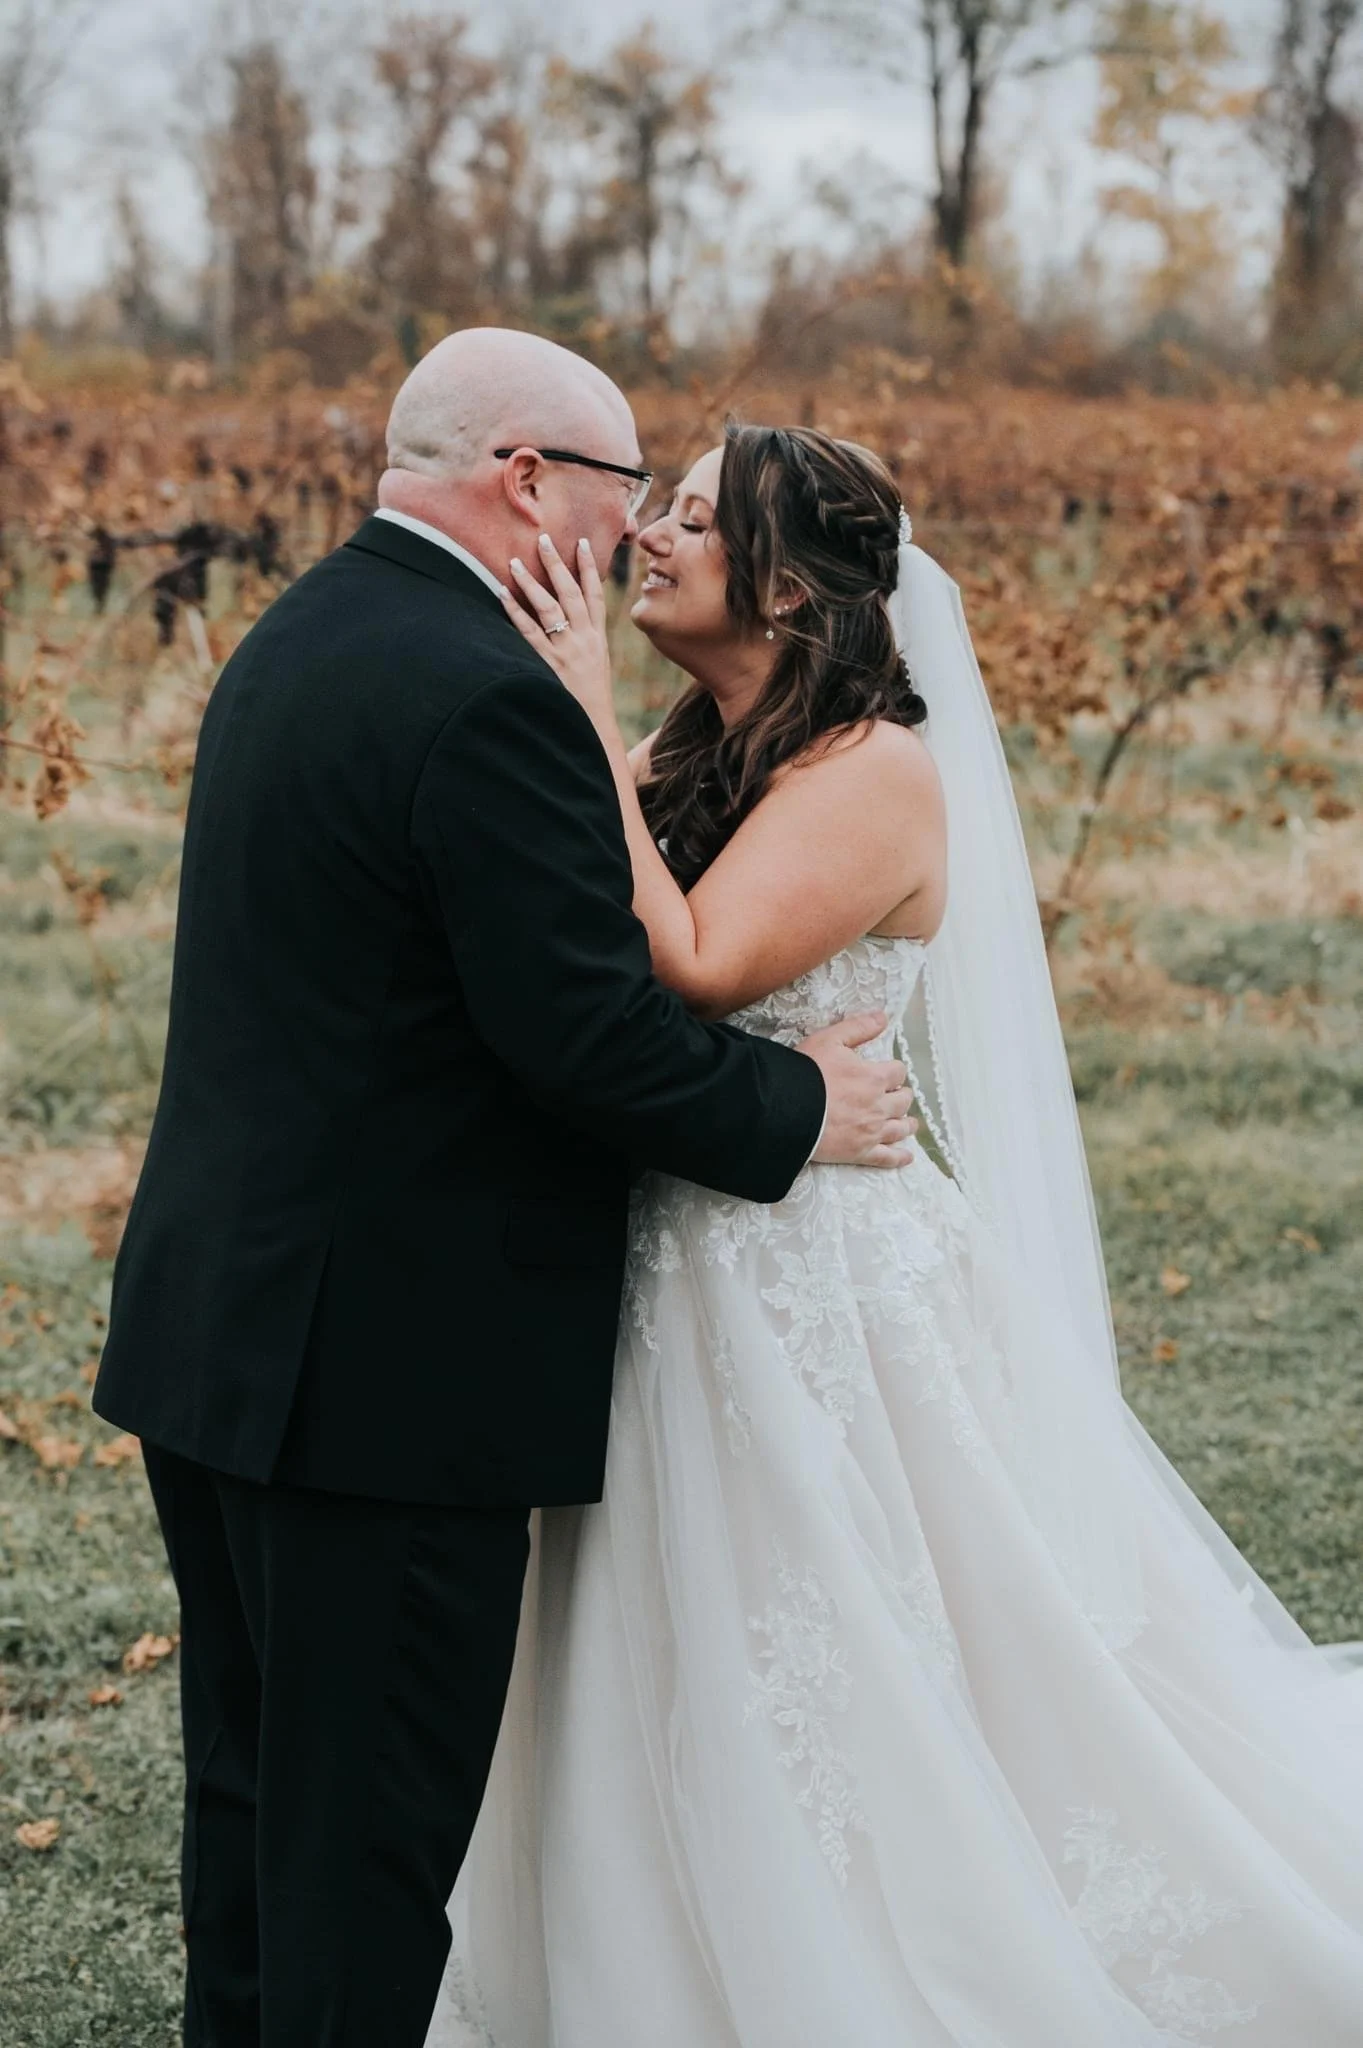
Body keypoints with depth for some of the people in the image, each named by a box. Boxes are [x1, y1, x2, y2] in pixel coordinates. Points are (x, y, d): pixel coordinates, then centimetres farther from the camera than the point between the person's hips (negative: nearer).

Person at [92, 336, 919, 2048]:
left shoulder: (298, 639, 11)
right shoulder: (486, 697, -20)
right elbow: (587, 1033, -22)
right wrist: (793, 1108, -6)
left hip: (215, 1328, 10)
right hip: (394, 1369, -10)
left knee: (253, 1786, 20)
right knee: (371, 1837, 1)